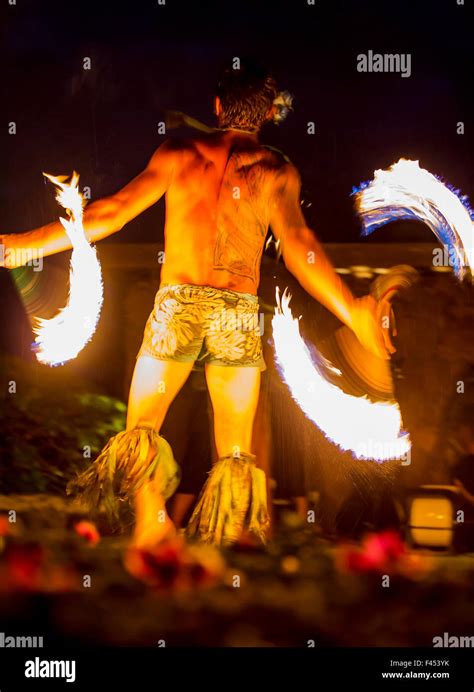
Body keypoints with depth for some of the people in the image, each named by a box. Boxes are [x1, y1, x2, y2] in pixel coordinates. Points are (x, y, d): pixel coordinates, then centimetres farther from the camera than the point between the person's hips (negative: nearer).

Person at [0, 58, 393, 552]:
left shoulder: (178, 153, 7)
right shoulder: (276, 169, 4)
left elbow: (114, 211, 1)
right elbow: (296, 242, -12)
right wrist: (350, 310, -17)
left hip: (177, 305, 0)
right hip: (238, 312, 0)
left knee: (141, 425, 12)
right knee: (235, 449, 10)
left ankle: (151, 518, -11)